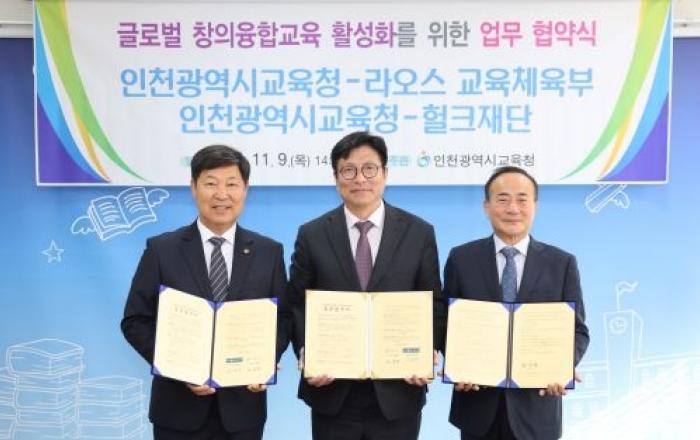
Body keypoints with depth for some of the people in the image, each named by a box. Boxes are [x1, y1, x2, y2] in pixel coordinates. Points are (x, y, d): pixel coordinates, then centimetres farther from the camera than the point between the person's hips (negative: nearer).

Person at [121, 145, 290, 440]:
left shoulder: (269, 252, 2)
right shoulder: (161, 250, -2)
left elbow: (283, 319, 5)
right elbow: (135, 321, -2)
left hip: (242, 406, 2)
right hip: (179, 406, -1)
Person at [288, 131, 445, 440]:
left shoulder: (419, 233, 1)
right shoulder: (312, 235, 2)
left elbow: (434, 304, 4)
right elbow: (297, 305, 4)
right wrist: (306, 353, -12)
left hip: (398, 390, 0)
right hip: (332, 391, 0)